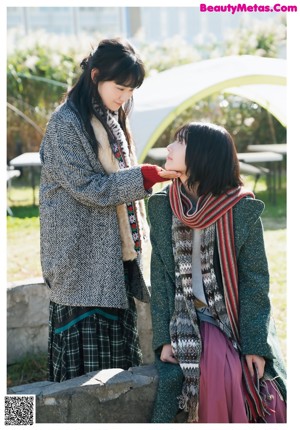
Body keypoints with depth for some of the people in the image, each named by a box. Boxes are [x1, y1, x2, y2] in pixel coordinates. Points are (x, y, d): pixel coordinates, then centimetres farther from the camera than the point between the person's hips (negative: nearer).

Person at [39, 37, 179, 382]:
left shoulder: (111, 120, 14)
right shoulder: (66, 122, -12)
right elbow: (87, 187, -17)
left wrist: (138, 235, 15)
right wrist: (143, 177, -22)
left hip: (117, 255, 8)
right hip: (84, 259, -8)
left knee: (119, 350, 11)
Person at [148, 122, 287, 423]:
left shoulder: (243, 210, -7)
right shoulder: (162, 206, 1)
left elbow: (255, 280, -6)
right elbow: (160, 276, 1)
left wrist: (255, 344, -12)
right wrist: (164, 338, -7)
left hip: (238, 319, -1)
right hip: (186, 320, 1)